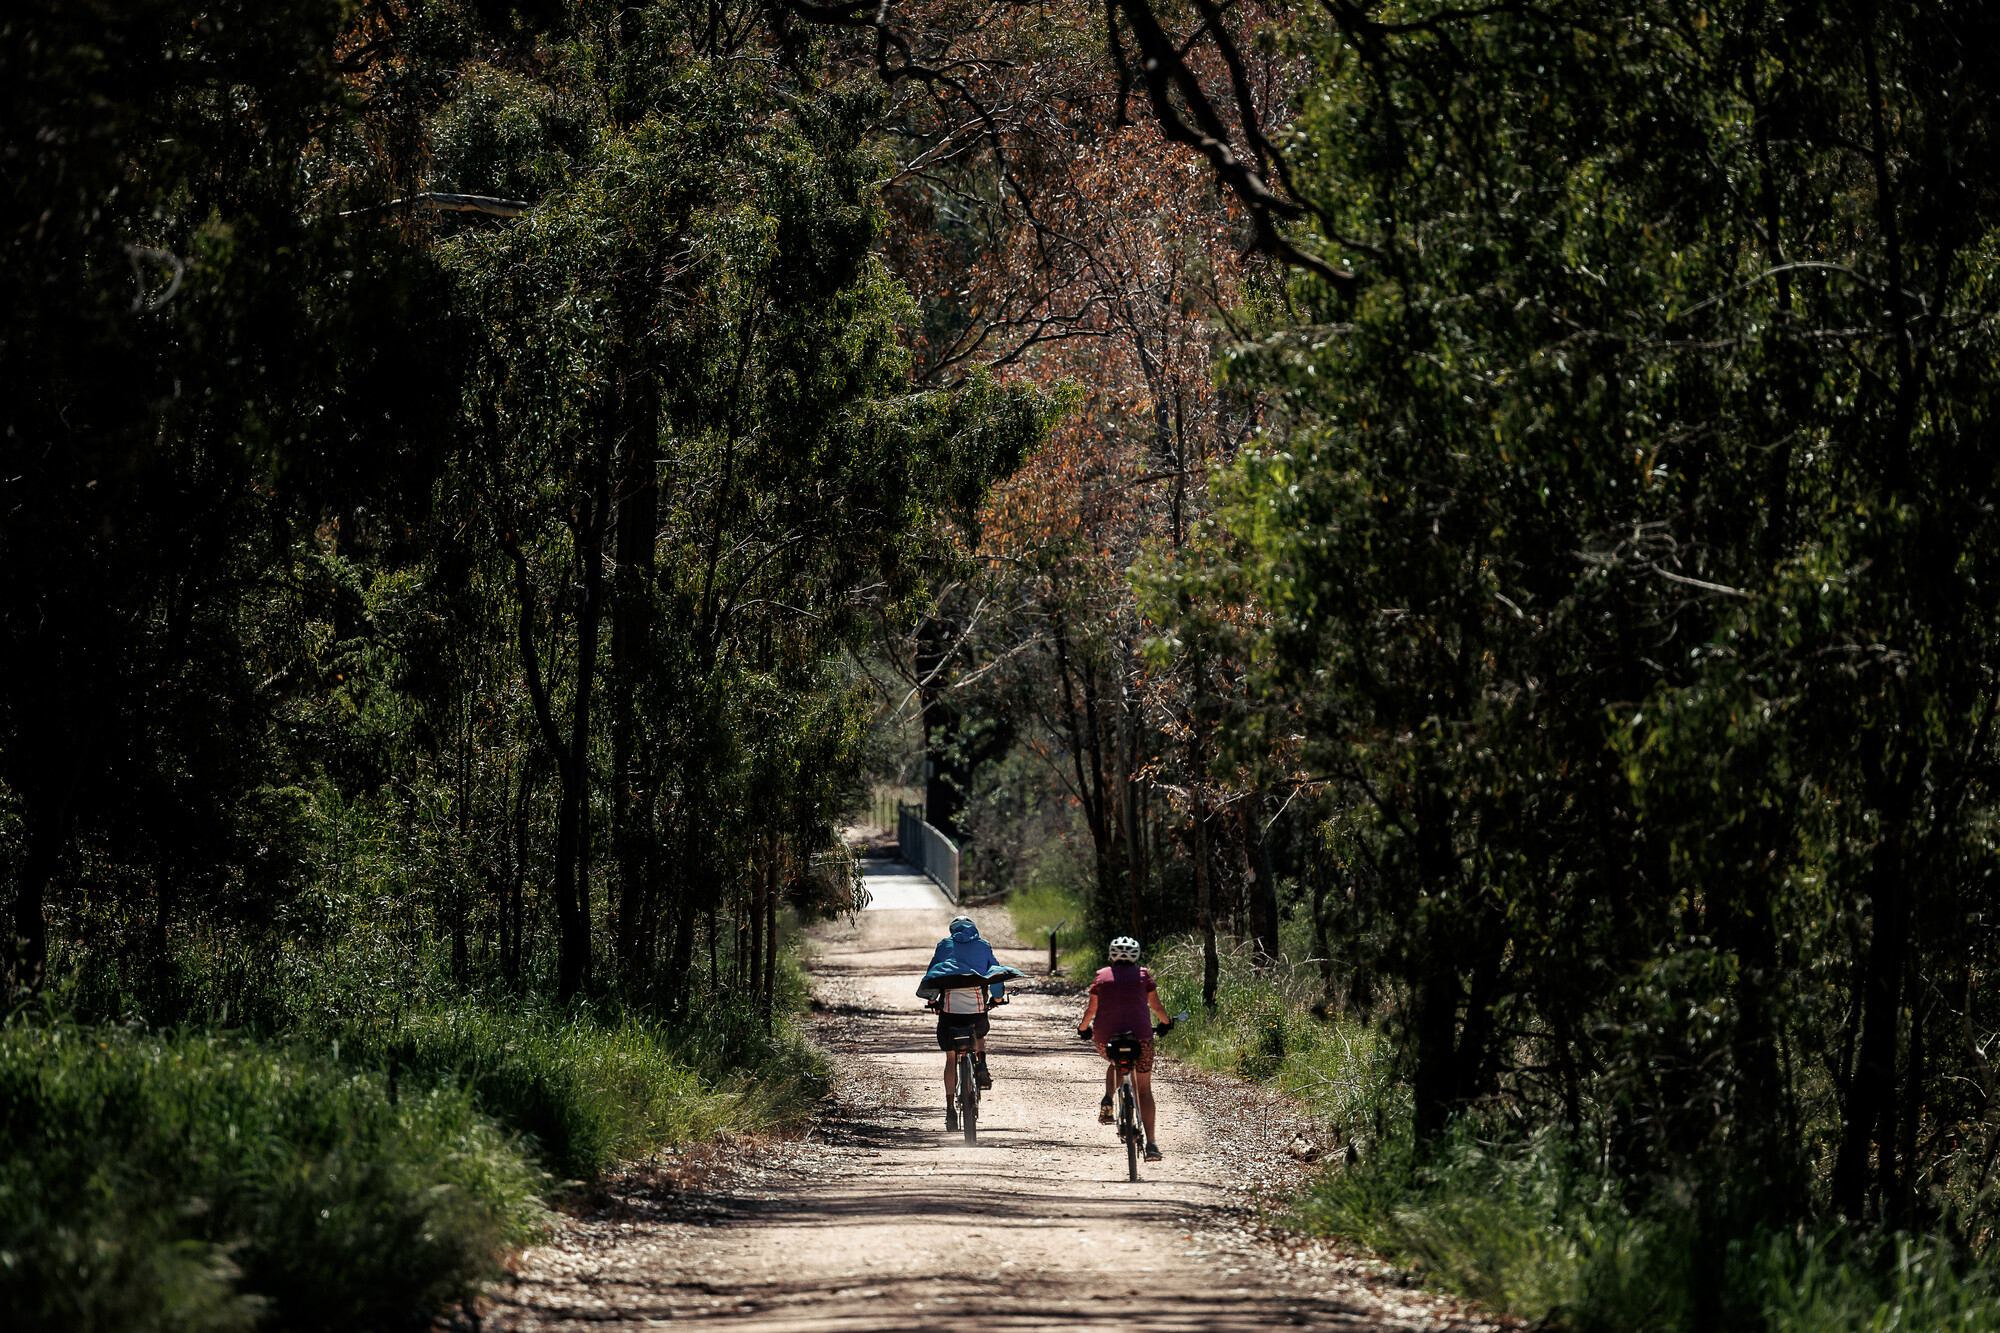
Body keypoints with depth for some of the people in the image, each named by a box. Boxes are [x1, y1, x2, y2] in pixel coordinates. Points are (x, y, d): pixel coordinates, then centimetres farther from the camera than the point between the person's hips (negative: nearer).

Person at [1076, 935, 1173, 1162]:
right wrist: (1166, 1022, 36)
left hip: (1106, 1038, 1)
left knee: (1114, 1064, 36)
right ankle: (1151, 1142, -2)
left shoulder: (1102, 976, 8)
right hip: (1140, 1036, -1)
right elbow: (1156, 1005, 17)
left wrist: (1083, 1027, 29)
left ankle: (1108, 1102, 8)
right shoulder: (1142, 975, 8)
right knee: (1144, 1090, 8)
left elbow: (1091, 1009, 10)